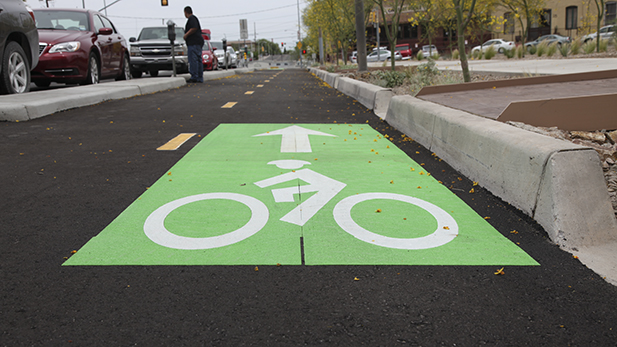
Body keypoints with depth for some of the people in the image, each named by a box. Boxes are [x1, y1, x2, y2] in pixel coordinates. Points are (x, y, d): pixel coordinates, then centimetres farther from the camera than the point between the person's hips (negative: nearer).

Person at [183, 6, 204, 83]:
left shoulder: (191, 18, -8)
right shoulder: (194, 18, 24)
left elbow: (194, 28, -22)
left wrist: (186, 34, -14)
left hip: (194, 43, -11)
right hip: (198, 42, 11)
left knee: (193, 60, -14)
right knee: (198, 60, 7)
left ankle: (194, 78, -18)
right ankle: (200, 78, 7)